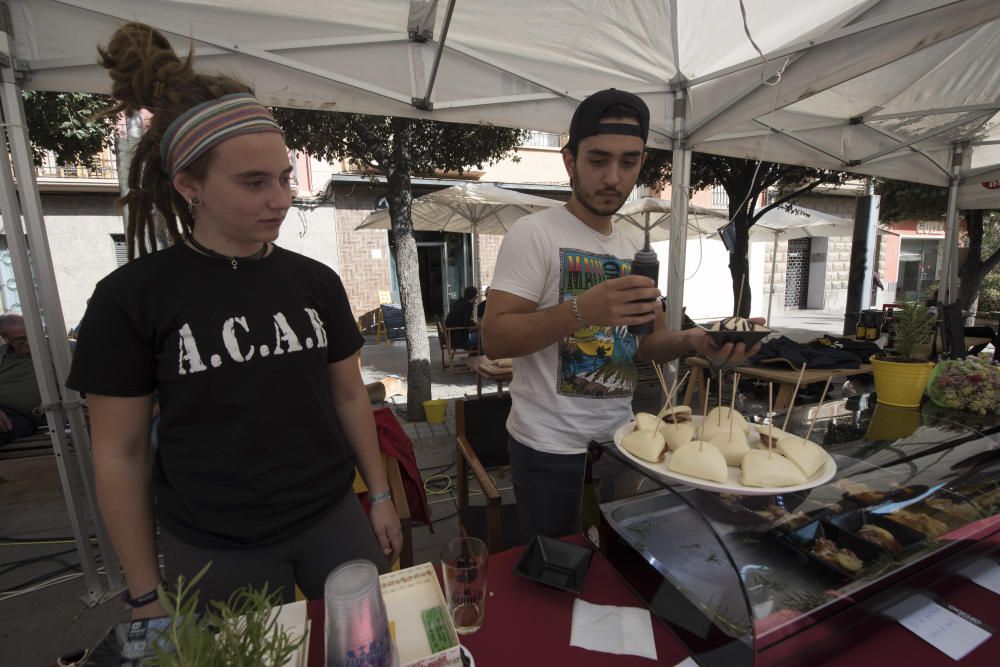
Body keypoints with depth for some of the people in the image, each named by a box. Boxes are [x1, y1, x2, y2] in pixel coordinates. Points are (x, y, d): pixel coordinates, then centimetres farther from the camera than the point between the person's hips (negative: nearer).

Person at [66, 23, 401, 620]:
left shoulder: (315, 280, -3)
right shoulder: (132, 297, -10)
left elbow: (350, 396, 3)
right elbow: (120, 454, -4)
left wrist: (380, 496, 6)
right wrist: (146, 593, 0)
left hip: (331, 521, 3)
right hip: (213, 551, -2)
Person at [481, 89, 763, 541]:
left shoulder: (637, 249, 8)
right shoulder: (534, 233, -13)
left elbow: (648, 339, 12)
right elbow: (494, 338, -20)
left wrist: (692, 342, -9)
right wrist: (582, 310, -34)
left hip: (619, 436, 6)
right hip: (550, 445, -6)